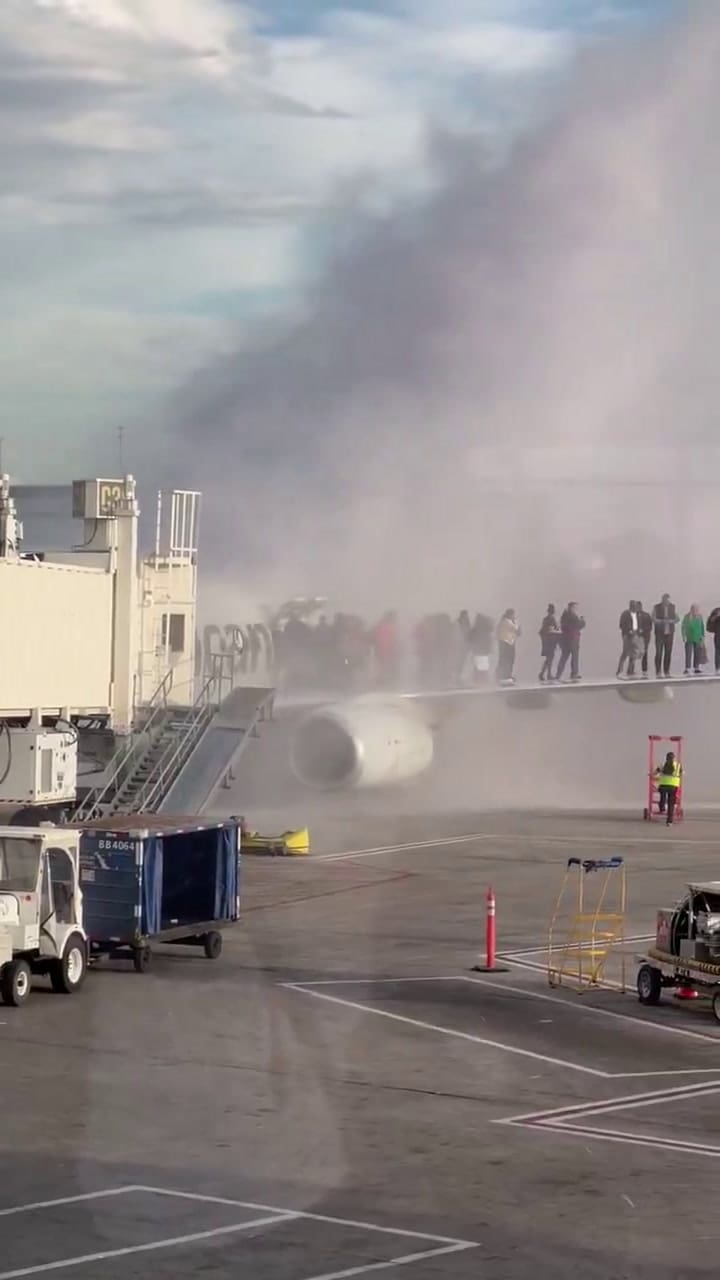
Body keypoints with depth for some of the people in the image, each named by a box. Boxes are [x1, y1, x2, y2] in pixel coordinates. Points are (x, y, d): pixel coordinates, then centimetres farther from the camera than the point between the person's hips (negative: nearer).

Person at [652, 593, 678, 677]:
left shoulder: (673, 607, 9)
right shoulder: (656, 607, 0)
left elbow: (676, 618, 11)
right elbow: (653, 619, -6)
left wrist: (671, 621, -11)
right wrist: (662, 621, -19)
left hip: (670, 633, 3)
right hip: (659, 632, -3)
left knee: (668, 652, 0)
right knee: (659, 652, -9)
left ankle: (666, 670, 6)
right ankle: (658, 671, -6)